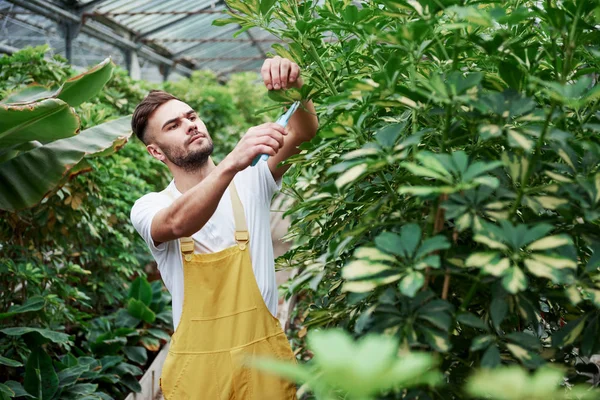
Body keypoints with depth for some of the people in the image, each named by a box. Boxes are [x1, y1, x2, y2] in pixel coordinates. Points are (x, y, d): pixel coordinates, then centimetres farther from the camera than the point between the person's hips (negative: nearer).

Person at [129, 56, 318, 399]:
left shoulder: (250, 180, 1)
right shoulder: (149, 208, -4)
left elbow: (304, 132, -13)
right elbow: (178, 223, -27)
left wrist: (294, 87, -34)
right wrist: (231, 163, -42)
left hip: (263, 356, 1)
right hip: (196, 364, -1)